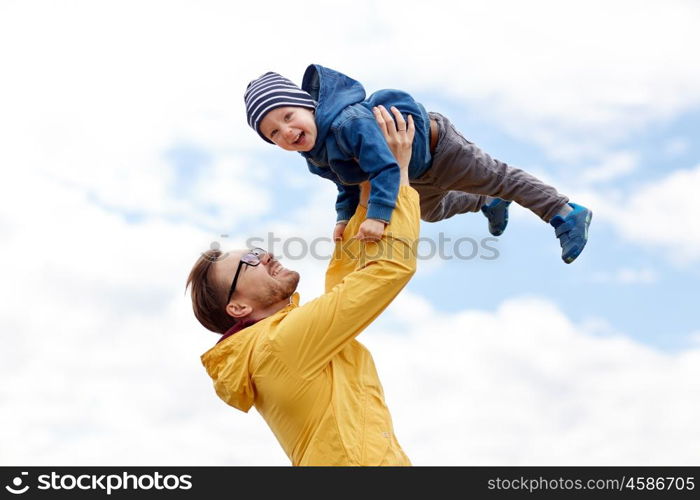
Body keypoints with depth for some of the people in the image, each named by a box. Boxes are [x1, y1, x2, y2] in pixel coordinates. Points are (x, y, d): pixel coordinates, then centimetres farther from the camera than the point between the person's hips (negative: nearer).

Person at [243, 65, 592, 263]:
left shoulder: (348, 121, -43)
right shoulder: (315, 156, -14)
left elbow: (386, 168, -48)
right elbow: (348, 186, 2)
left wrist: (378, 214, -56)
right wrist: (344, 218, -10)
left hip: (433, 144, -9)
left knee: (497, 178, 6)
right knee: (432, 211, 34)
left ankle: (566, 214, 23)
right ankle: (489, 205, 59)